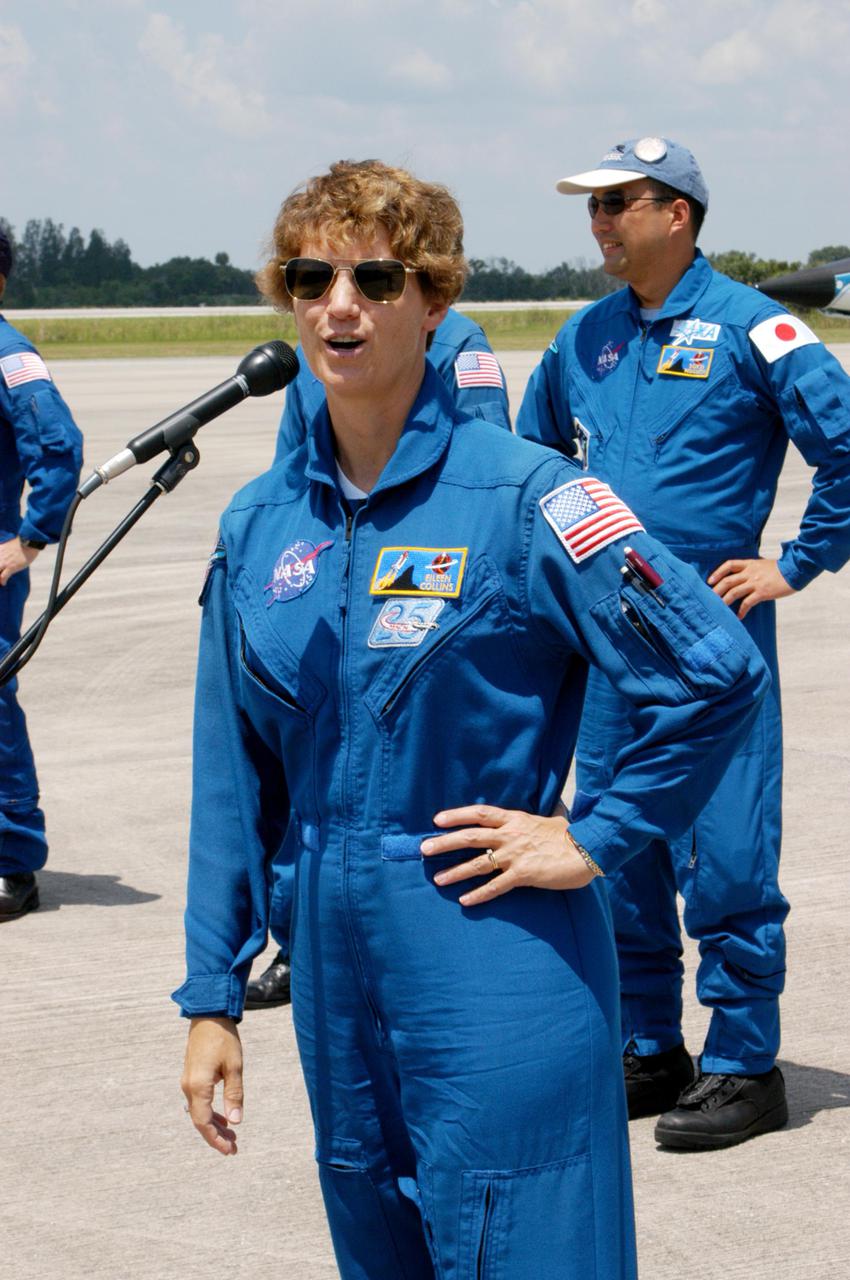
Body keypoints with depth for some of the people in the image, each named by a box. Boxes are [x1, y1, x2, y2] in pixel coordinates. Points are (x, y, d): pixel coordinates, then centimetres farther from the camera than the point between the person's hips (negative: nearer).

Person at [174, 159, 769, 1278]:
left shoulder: (519, 493, -10)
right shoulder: (259, 525, 6)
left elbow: (721, 674, -12)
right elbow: (235, 783, 11)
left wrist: (594, 840, -11)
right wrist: (213, 997, 10)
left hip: (498, 971, -5)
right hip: (336, 973, 6)